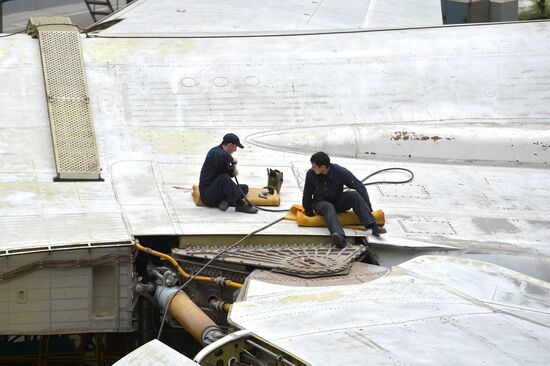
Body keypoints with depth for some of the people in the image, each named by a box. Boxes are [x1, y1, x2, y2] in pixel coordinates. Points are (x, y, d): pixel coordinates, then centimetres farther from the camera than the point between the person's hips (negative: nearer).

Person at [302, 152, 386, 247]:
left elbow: (360, 187, -17)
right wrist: (309, 213, 7)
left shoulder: (340, 172, -20)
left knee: (354, 195, -26)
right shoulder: (311, 174, -17)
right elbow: (307, 195, -2)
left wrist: (368, 210, -20)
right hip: (321, 204, -1)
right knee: (329, 207, -37)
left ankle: (373, 226, -37)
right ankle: (339, 236, -65)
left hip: (338, 203, 1)